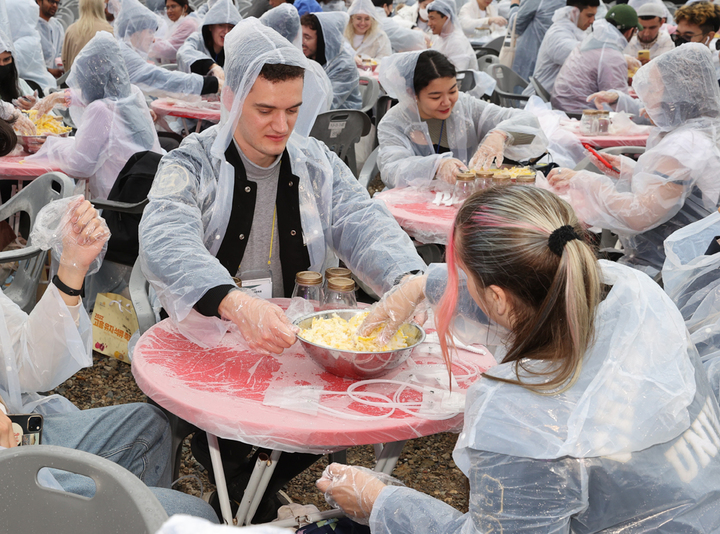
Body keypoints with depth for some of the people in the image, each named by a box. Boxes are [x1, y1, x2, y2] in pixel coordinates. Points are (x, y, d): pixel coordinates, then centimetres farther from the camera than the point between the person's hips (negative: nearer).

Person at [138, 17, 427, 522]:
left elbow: (365, 224, -8)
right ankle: (242, 482, 10)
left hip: (299, 338, 4)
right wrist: (237, 305, -49)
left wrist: (408, 281, -32)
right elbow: (166, 244, -29)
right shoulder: (191, 167, -11)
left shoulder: (318, 164, 4)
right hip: (210, 342, -4)